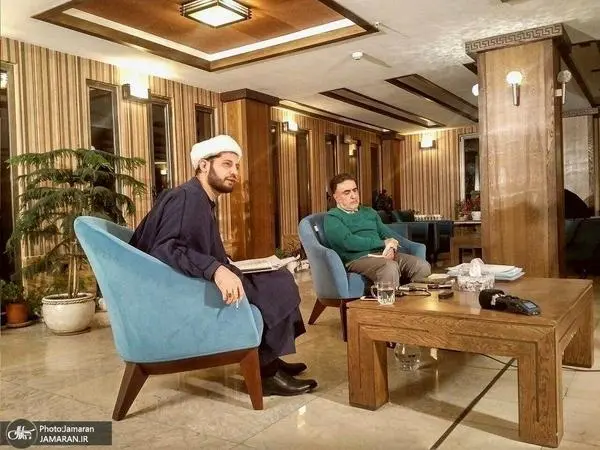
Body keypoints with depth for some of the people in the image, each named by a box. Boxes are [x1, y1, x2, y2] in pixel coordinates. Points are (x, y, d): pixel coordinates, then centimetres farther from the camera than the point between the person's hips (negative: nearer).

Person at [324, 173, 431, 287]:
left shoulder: (369, 212, 25)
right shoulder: (332, 217, 3)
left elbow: (388, 234, 16)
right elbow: (348, 242, -13)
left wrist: (391, 248, -9)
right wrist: (383, 243, -7)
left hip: (384, 255, 7)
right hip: (358, 259, -6)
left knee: (423, 266, -14)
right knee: (390, 267, -36)